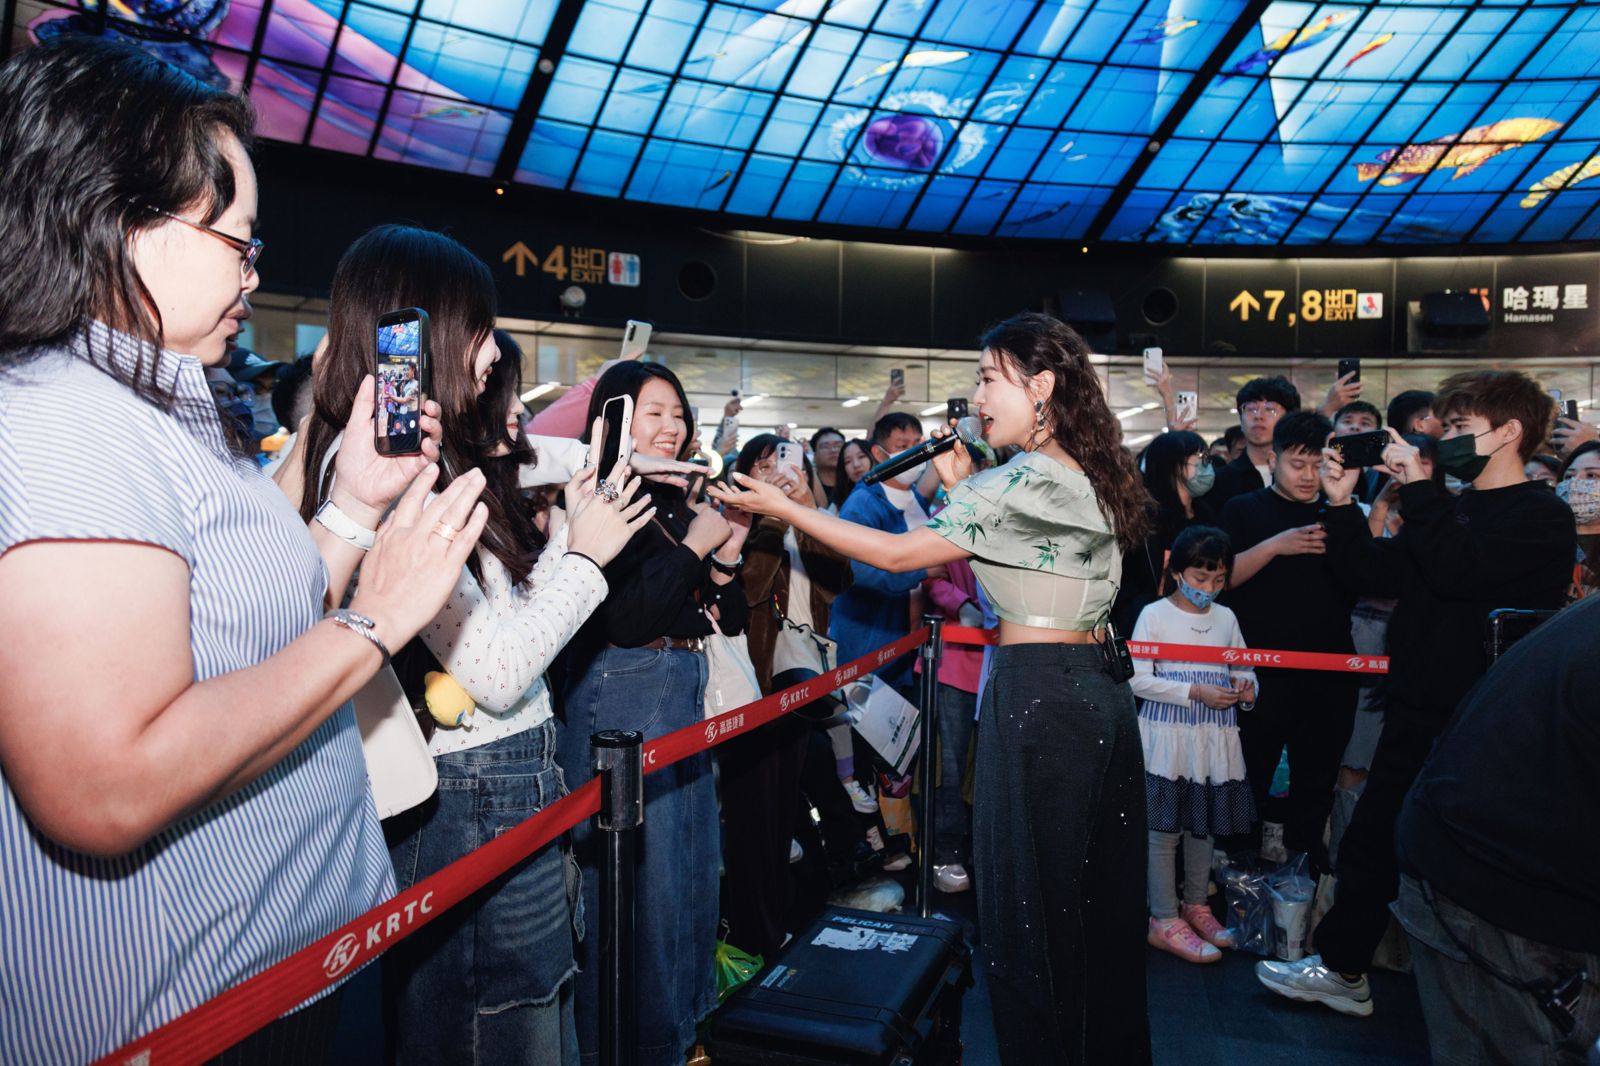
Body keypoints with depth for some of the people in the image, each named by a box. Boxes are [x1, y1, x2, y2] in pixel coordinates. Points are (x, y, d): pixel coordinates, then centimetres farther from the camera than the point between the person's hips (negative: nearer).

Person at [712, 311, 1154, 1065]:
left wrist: (779, 507, -9)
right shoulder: (1093, 479, 11)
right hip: (1101, 692, 9)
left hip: (1038, 697, -9)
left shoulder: (1026, 479, -16)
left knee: (1028, 908, 5)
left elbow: (899, 554, -15)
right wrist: (963, 488, 12)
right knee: (1100, 903, 19)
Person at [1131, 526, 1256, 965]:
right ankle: (1164, 920, 9)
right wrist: (1195, 692, -17)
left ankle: (1196, 905, 30)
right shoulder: (1154, 615, -6)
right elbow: (1138, 679, -11)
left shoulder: (1226, 617, 10)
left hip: (1215, 738, 5)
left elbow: (1243, 669, 18)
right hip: (1168, 736, -5)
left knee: (1205, 824, 14)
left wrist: (1247, 687, -5)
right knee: (1164, 827, -1)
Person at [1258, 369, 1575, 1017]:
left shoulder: (1542, 519, -8)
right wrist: (1342, 503, 1)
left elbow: (1455, 571, -25)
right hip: (1417, 710, 8)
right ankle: (1342, 970, 24)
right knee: (1370, 840, 12)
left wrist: (1417, 486, -18)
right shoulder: (1449, 506, 16)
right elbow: (1378, 572, 11)